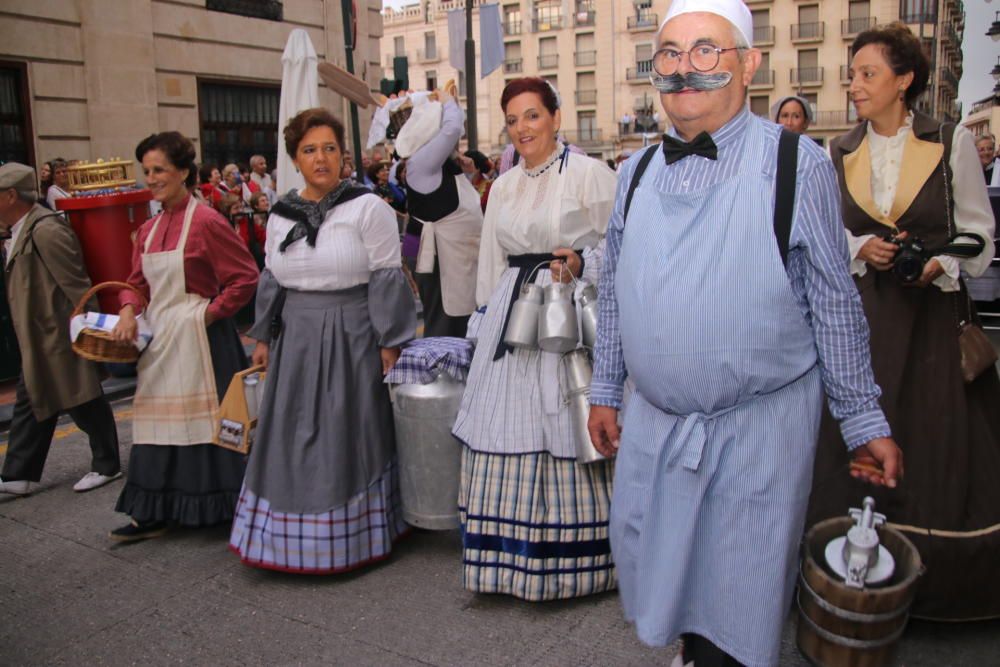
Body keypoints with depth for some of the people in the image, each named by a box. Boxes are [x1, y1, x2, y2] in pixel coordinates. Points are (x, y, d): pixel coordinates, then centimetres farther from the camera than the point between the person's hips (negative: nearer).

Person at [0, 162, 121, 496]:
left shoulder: (46, 230, -21)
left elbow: (77, 284, -22)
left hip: (60, 335, -10)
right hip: (40, 339, 10)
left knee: (84, 402, 4)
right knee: (29, 402, 15)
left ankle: (107, 465, 20)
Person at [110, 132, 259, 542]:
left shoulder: (206, 222, -12)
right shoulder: (148, 229, 11)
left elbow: (246, 277, -13)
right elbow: (137, 283, 16)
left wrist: (209, 313, -15)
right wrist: (129, 312, -3)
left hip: (197, 337, -7)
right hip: (159, 338, 7)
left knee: (205, 419, 2)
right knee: (159, 419, 11)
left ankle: (216, 505, 18)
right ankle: (154, 512, 21)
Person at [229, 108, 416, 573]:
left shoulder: (367, 207, -7)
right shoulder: (281, 215, 9)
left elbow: (386, 279, -9)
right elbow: (272, 280, 17)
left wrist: (389, 343, -10)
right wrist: (264, 337, 17)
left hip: (352, 339, -5)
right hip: (297, 341, 5)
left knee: (348, 439, 4)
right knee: (293, 438, 10)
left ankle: (349, 539, 22)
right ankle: (292, 539, 28)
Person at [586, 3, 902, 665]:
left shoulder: (797, 164, -9)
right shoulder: (638, 171, 4)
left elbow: (835, 305, -5)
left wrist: (865, 422, -1)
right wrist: (605, 390, 14)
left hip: (760, 425, -4)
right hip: (654, 421, 5)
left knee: (742, 594, 11)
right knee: (660, 559, 19)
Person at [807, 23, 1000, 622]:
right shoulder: (839, 154, 7)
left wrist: (941, 265, -17)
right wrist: (861, 249, -8)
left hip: (934, 314, -2)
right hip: (863, 314, 2)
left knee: (937, 446, 3)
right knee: (860, 445, 4)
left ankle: (940, 583, 20)